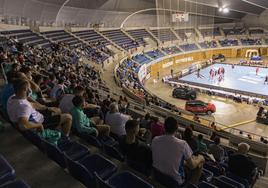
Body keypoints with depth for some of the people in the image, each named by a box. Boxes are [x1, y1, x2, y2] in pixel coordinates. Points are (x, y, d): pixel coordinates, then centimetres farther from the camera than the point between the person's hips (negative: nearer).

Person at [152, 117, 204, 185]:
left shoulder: (155, 140, -14)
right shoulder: (182, 144, -26)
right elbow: (191, 166, -13)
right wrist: (199, 159, 9)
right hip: (175, 181, -4)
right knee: (201, 158, 13)